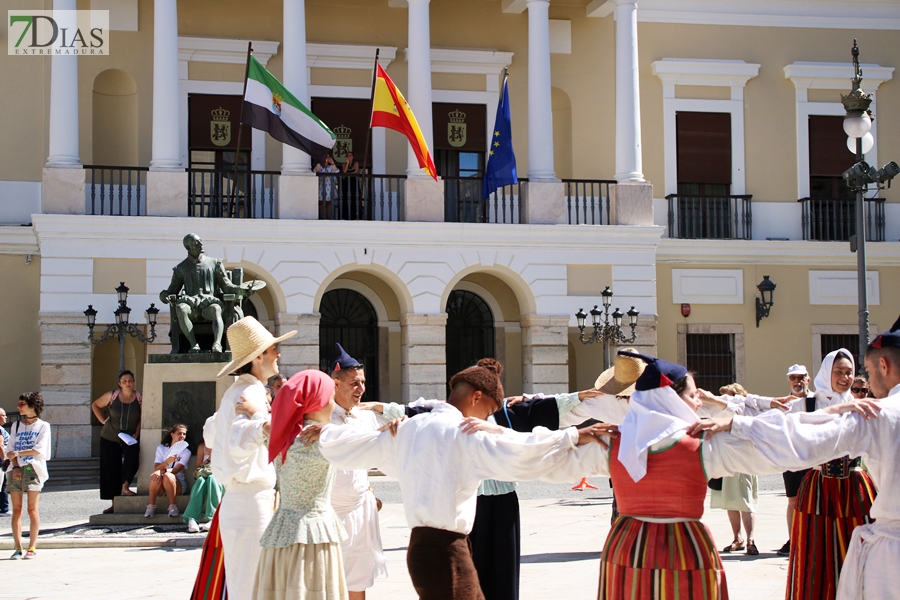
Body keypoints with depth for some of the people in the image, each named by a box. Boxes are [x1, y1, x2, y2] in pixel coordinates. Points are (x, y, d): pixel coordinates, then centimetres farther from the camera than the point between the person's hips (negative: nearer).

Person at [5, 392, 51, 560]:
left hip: (33, 470, -4)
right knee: (16, 509, -1)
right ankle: (18, 548, 0)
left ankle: (32, 548, -4)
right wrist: (15, 467, -7)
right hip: (16, 470, 4)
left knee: (32, 509, -7)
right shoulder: (15, 426, 16)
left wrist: (17, 453, -7)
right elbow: (10, 450, 9)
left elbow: (39, 450, -7)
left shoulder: (43, 426, 3)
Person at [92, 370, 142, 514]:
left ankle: (125, 487, -9)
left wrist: (136, 433, -12)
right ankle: (114, 503, 12)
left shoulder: (139, 398, -4)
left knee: (132, 459, -29)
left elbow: (142, 418, 0)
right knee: (111, 469, 3)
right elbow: (95, 405, 12)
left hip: (130, 438, -1)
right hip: (110, 438, 1)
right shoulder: (112, 395, -2)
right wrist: (103, 421, 4)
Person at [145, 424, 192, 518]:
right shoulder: (161, 448, 8)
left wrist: (163, 471, -34)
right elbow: (156, 469, -7)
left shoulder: (186, 452, 3)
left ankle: (172, 506, -22)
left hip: (177, 483, -1)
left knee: (167, 476, -35)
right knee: (157, 475, -34)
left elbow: (176, 470, -13)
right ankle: (151, 506, -21)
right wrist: (167, 461, -26)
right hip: (160, 487, 1)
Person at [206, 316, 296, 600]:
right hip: (251, 501, -10)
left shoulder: (235, 392, 13)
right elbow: (237, 441, -38)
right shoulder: (251, 393, -18)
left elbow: (210, 434, 29)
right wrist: (262, 427, -56)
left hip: (235, 500, 10)